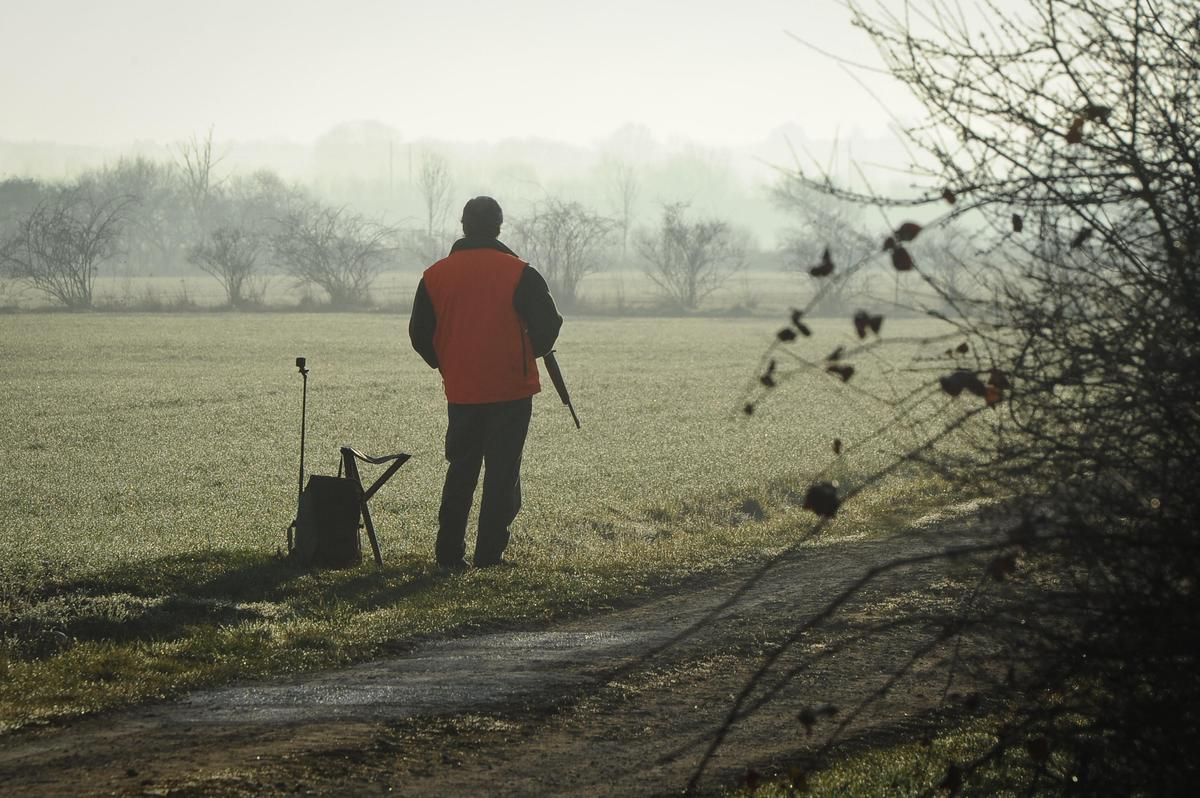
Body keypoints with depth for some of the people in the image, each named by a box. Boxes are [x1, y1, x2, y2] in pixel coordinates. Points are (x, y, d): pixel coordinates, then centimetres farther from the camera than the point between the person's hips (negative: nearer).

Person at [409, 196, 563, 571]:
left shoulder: (435, 275, 1)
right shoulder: (519, 274, -9)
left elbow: (420, 333, 5)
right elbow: (547, 325, -9)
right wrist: (530, 354, 11)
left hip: (460, 393, 3)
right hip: (511, 390, -3)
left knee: (460, 471, 14)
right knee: (502, 475, 4)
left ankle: (449, 553, 10)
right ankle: (489, 554, 1)